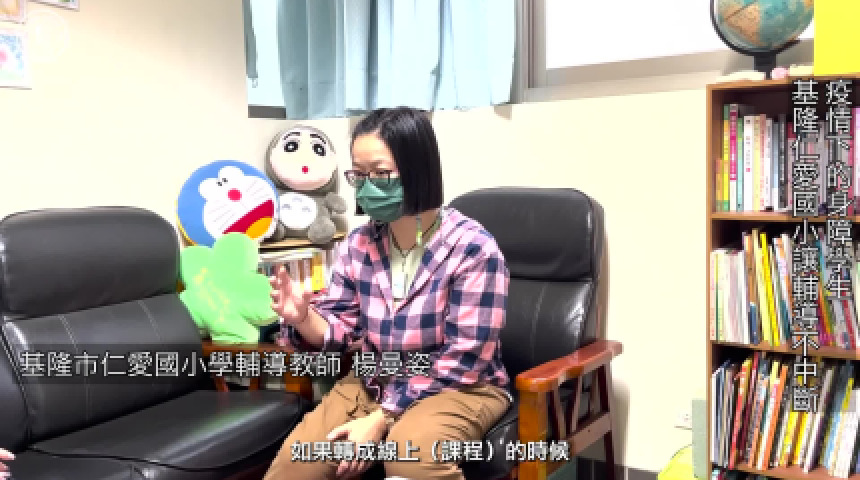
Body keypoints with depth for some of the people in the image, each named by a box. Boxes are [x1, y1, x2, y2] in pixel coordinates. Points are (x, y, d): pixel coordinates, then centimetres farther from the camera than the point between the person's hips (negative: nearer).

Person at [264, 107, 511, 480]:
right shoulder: (358, 244, -1)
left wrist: (381, 417, -18)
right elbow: (344, 329, 6)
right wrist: (303, 318, -17)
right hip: (373, 383, 5)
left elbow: (461, 360, -16)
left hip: (457, 388, -4)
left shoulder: (473, 248, -16)